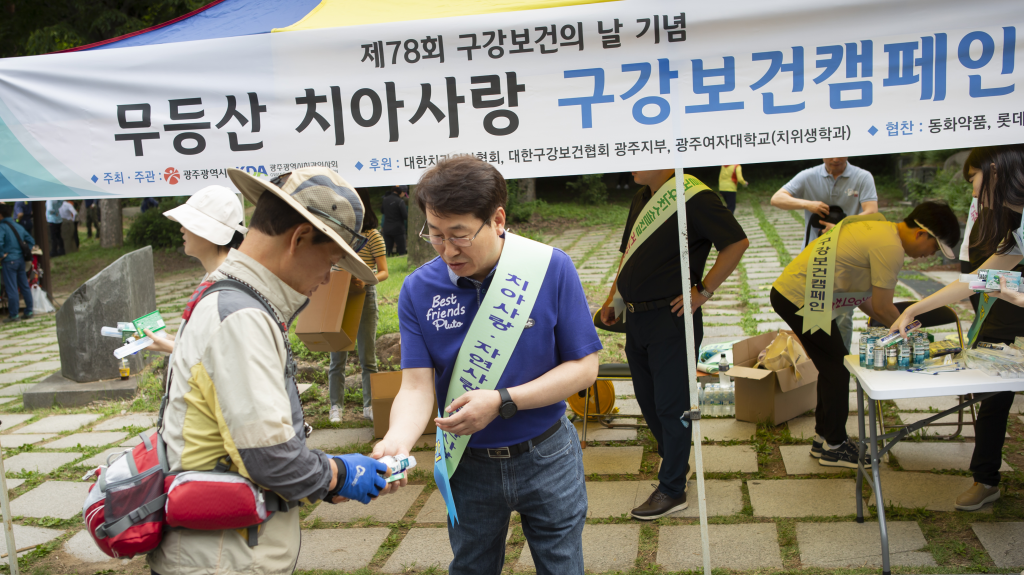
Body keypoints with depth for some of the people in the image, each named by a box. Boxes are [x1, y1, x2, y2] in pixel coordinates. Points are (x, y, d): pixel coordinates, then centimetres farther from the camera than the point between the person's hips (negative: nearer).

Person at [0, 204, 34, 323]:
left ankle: (13, 315, 2)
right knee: (25, 286, 12)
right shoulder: (18, 226, 10)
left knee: (11, 288, -2)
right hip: (21, 260, 7)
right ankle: (28, 311, 17)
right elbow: (31, 241, 15)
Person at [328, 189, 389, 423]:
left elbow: (384, 272, -9)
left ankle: (369, 405, 15)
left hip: (364, 298, -3)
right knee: (337, 357, 6)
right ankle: (336, 406, 15)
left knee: (368, 357, 6)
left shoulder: (372, 236, -6)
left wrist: (366, 281, -27)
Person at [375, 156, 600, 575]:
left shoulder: (550, 269, -16)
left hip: (546, 458, -1)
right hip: (469, 464, 2)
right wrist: (396, 443, -33)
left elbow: (584, 366, -13)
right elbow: (416, 387, -12)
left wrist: (501, 402, -24)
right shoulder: (419, 289, -11)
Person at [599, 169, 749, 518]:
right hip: (636, 318, 9)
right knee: (647, 399, 18)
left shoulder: (694, 196, -14)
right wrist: (613, 298, 14)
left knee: (670, 404, 0)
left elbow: (737, 242, -17)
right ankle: (674, 460, 38)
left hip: (672, 319, -8)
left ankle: (672, 490, 12)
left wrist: (702, 292, -16)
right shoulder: (641, 199, 13)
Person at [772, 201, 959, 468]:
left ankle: (824, 437, 28)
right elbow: (882, 308, -12)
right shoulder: (890, 247, -18)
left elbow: (863, 296, 18)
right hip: (800, 300, -10)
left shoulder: (879, 228, 14)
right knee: (837, 368, 0)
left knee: (833, 366, 17)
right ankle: (833, 447, 11)